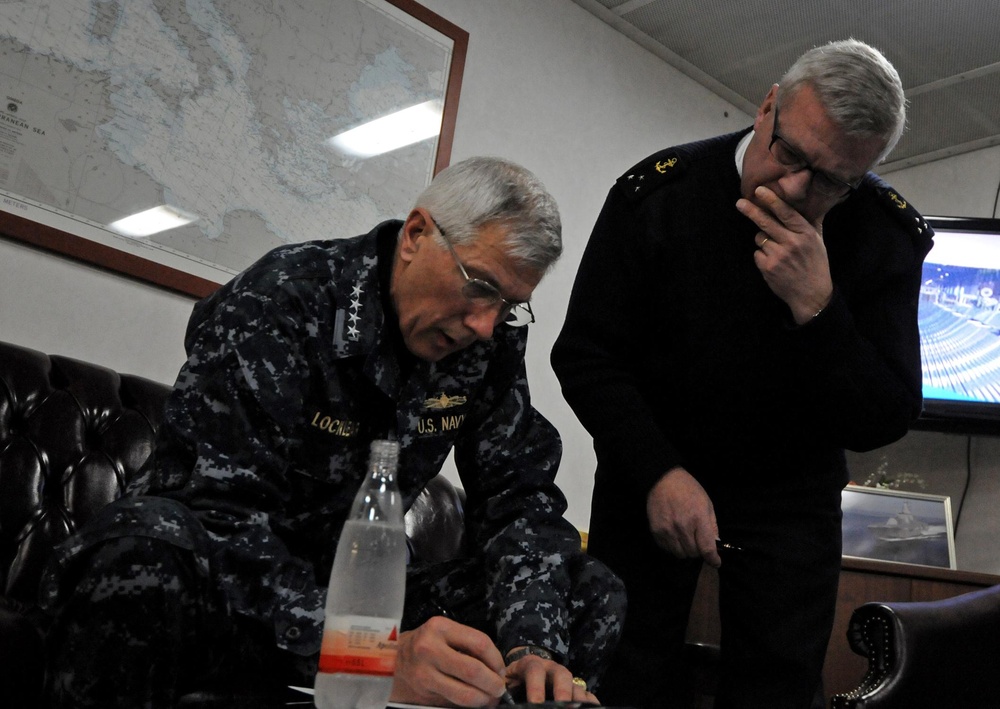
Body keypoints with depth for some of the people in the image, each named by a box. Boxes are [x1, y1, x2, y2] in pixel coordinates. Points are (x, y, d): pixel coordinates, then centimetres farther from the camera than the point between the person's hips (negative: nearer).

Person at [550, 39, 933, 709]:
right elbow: (585, 356, -13)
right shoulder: (657, 194, -18)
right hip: (652, 472, -1)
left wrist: (816, 308, -32)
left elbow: (883, 424, -16)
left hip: (793, 492, 1)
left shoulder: (889, 236, -14)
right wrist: (660, 473, -25)